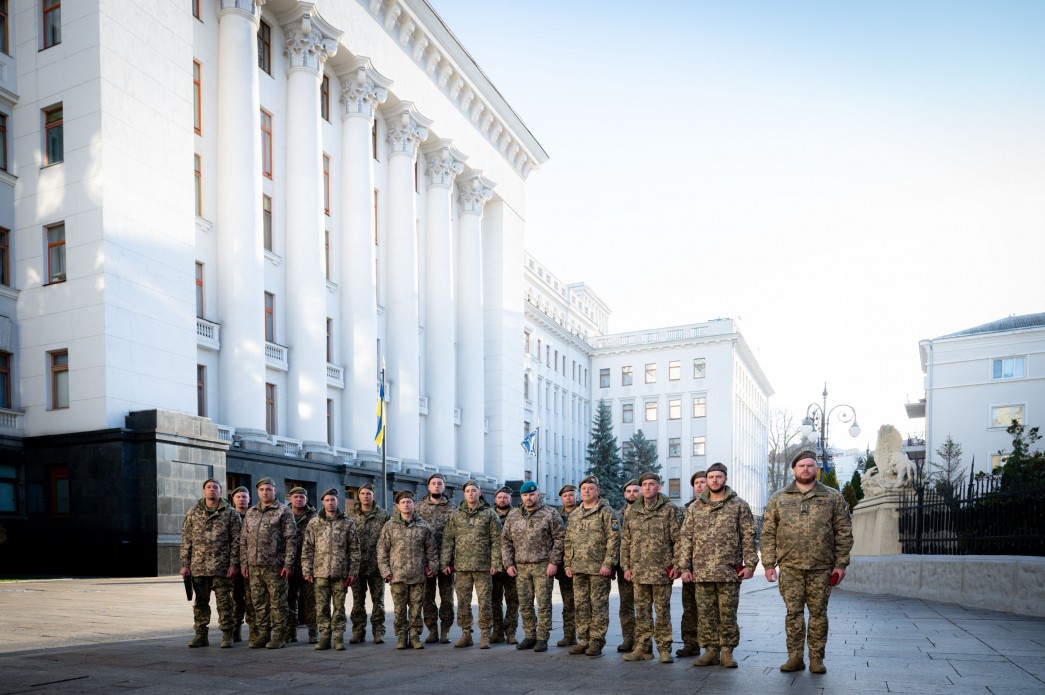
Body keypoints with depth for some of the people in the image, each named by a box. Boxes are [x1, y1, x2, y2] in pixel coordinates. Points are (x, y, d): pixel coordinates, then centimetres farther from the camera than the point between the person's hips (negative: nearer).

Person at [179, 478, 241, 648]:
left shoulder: (230, 513, 3)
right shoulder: (193, 513, 9)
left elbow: (236, 541, 0)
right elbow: (186, 540, 8)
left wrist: (233, 564, -8)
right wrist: (185, 564, 1)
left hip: (222, 567, -2)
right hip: (198, 567, 2)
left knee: (224, 602, 0)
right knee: (200, 602, 9)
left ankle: (227, 636, 8)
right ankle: (201, 635, 19)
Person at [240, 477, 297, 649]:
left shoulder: (283, 511, -1)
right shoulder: (250, 513, 15)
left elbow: (290, 539, -6)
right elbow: (243, 540, 17)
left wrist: (288, 564, -12)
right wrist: (243, 563, 8)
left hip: (275, 566, -5)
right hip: (254, 566, 5)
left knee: (277, 602, -1)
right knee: (259, 602, 10)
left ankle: (279, 636, 6)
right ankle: (262, 634, 19)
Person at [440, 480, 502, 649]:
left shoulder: (489, 514, 2)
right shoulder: (456, 515, 9)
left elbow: (496, 540, 0)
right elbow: (448, 540, 8)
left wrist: (495, 563, -8)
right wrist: (445, 563, 2)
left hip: (483, 566, -2)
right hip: (461, 566, 2)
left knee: (485, 601, 0)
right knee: (463, 602, 7)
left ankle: (485, 635, 8)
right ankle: (466, 634, 17)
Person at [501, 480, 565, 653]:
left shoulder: (549, 514, -2)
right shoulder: (512, 516, 10)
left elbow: (560, 538, -4)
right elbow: (505, 540, 12)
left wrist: (554, 562, -10)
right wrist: (508, 563, 3)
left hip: (543, 567, -4)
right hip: (520, 567, 4)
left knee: (544, 604, -2)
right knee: (524, 605, 9)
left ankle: (542, 638, 6)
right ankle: (530, 636, 20)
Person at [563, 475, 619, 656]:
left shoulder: (606, 512, -4)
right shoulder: (574, 515, 16)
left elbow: (614, 539, -10)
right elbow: (568, 541, 19)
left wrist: (608, 564, -16)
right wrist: (568, 564, 11)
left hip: (599, 568, -6)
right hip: (578, 568, 6)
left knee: (598, 605, -1)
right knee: (581, 605, 10)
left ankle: (597, 641, 6)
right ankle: (583, 640, 18)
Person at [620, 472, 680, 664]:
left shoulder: (669, 510, -2)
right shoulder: (632, 511, 9)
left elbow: (678, 539, -3)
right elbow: (625, 541, 12)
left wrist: (677, 565, -9)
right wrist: (626, 566, 7)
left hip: (662, 570, -3)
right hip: (639, 571, 4)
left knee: (662, 610, 3)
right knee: (642, 610, 9)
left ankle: (664, 649, 12)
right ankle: (643, 648, 17)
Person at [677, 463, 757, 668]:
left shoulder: (739, 506, 3)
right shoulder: (695, 508, 10)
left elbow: (748, 537, 1)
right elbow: (686, 538, 8)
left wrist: (750, 564, -6)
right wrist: (684, 566, 2)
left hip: (729, 572, -2)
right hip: (701, 572, 2)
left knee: (728, 613, 3)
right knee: (705, 613, 6)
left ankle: (727, 652, 14)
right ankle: (711, 650, 16)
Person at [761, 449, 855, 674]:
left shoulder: (833, 498, 5)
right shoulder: (778, 499, 6)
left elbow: (844, 533, 5)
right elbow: (768, 533, 5)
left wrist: (841, 564, -2)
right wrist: (769, 563, -1)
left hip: (821, 568, 0)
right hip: (790, 567, 0)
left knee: (818, 613, 5)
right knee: (793, 613, 2)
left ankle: (816, 658, 15)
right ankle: (795, 657, 11)